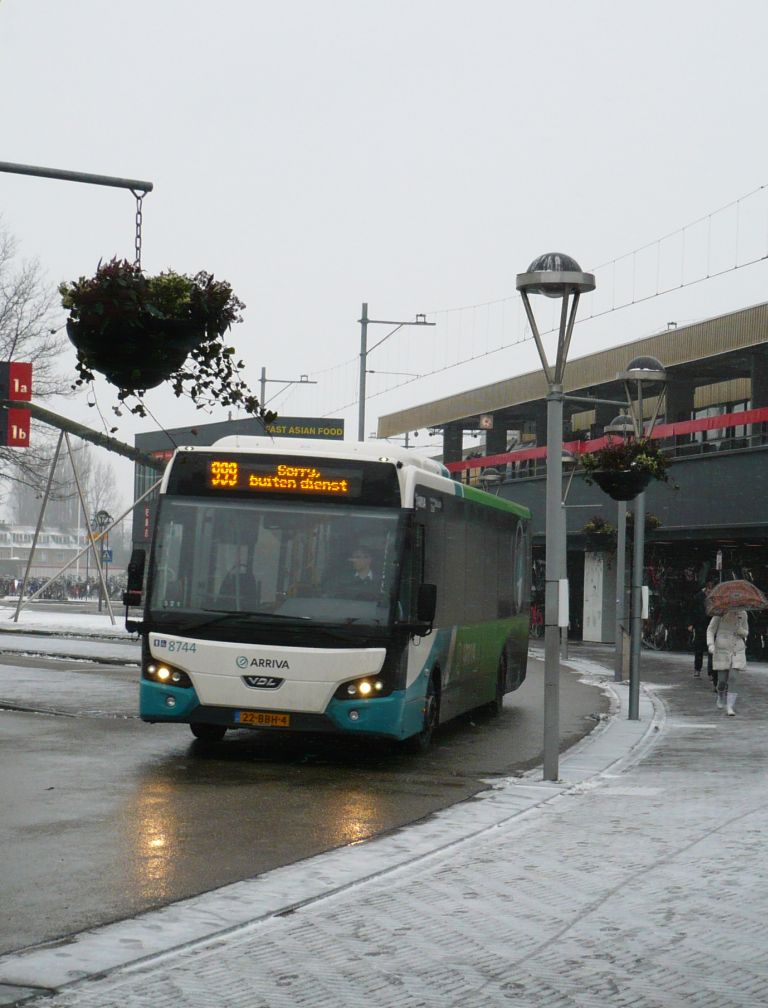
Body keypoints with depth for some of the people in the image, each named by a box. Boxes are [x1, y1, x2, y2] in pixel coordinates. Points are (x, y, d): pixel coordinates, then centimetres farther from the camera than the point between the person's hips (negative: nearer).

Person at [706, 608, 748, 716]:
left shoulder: (743, 614, 0)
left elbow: (746, 633, 9)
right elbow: (710, 630, -2)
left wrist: (739, 630, -15)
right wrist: (711, 644, -17)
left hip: (737, 651, 1)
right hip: (722, 650, -1)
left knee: (733, 678, -11)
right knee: (722, 680, 3)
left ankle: (730, 707, -9)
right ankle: (721, 697, 35)